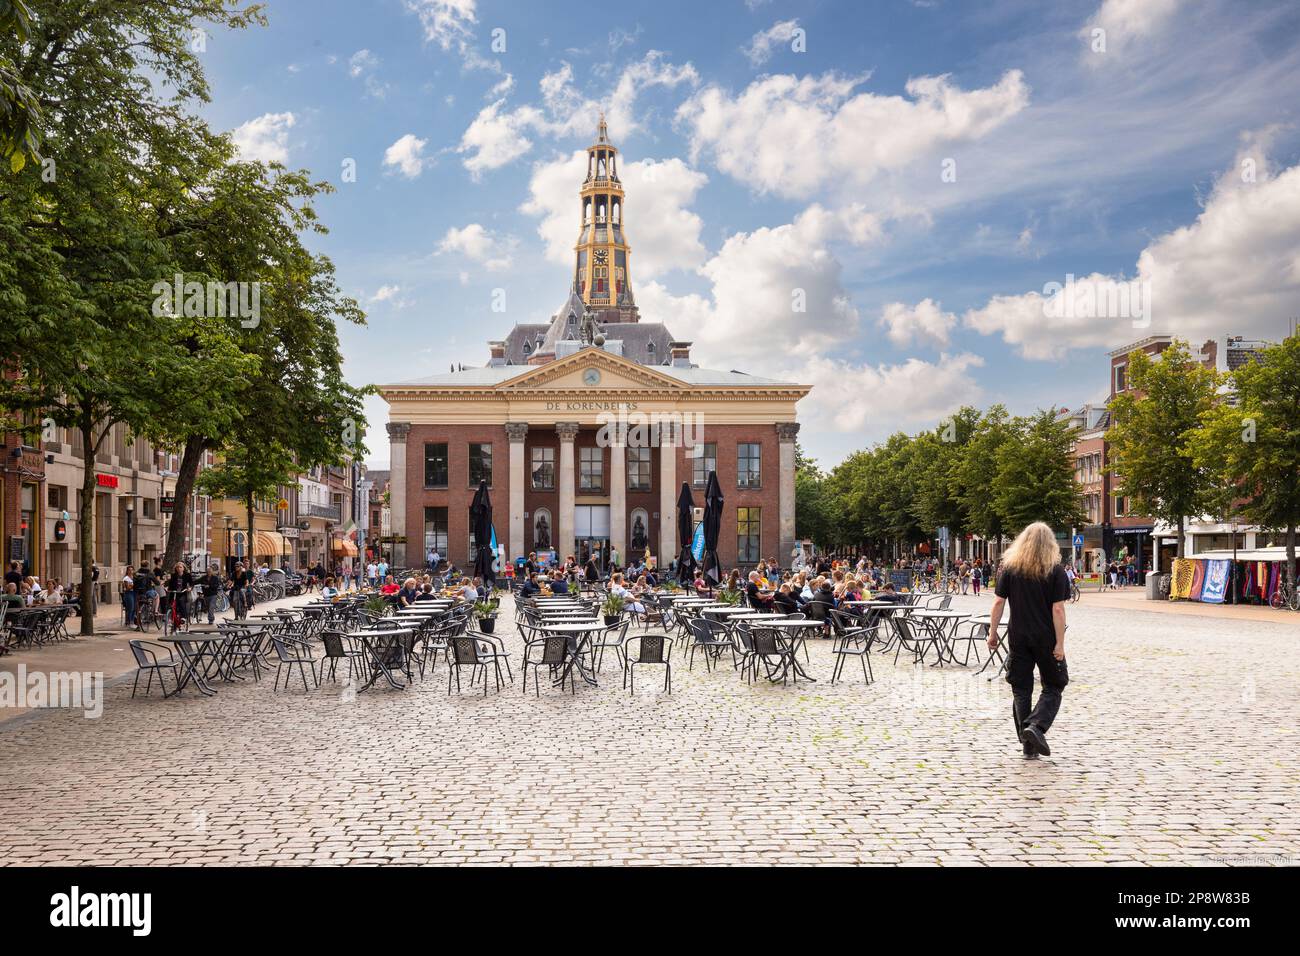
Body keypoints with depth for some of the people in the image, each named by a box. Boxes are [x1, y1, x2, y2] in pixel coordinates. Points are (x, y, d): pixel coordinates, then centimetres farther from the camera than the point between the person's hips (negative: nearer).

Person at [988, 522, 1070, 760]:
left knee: (1021, 690, 10)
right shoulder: (1056, 571, -6)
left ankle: (1028, 745, 11)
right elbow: (1058, 609, -11)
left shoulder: (1009, 568, 2)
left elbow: (999, 602, 0)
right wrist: (1060, 644, -9)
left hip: (1018, 637, 3)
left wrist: (993, 632, 7)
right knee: (1053, 688, 11)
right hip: (1046, 639, -3)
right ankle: (1036, 726, -12)